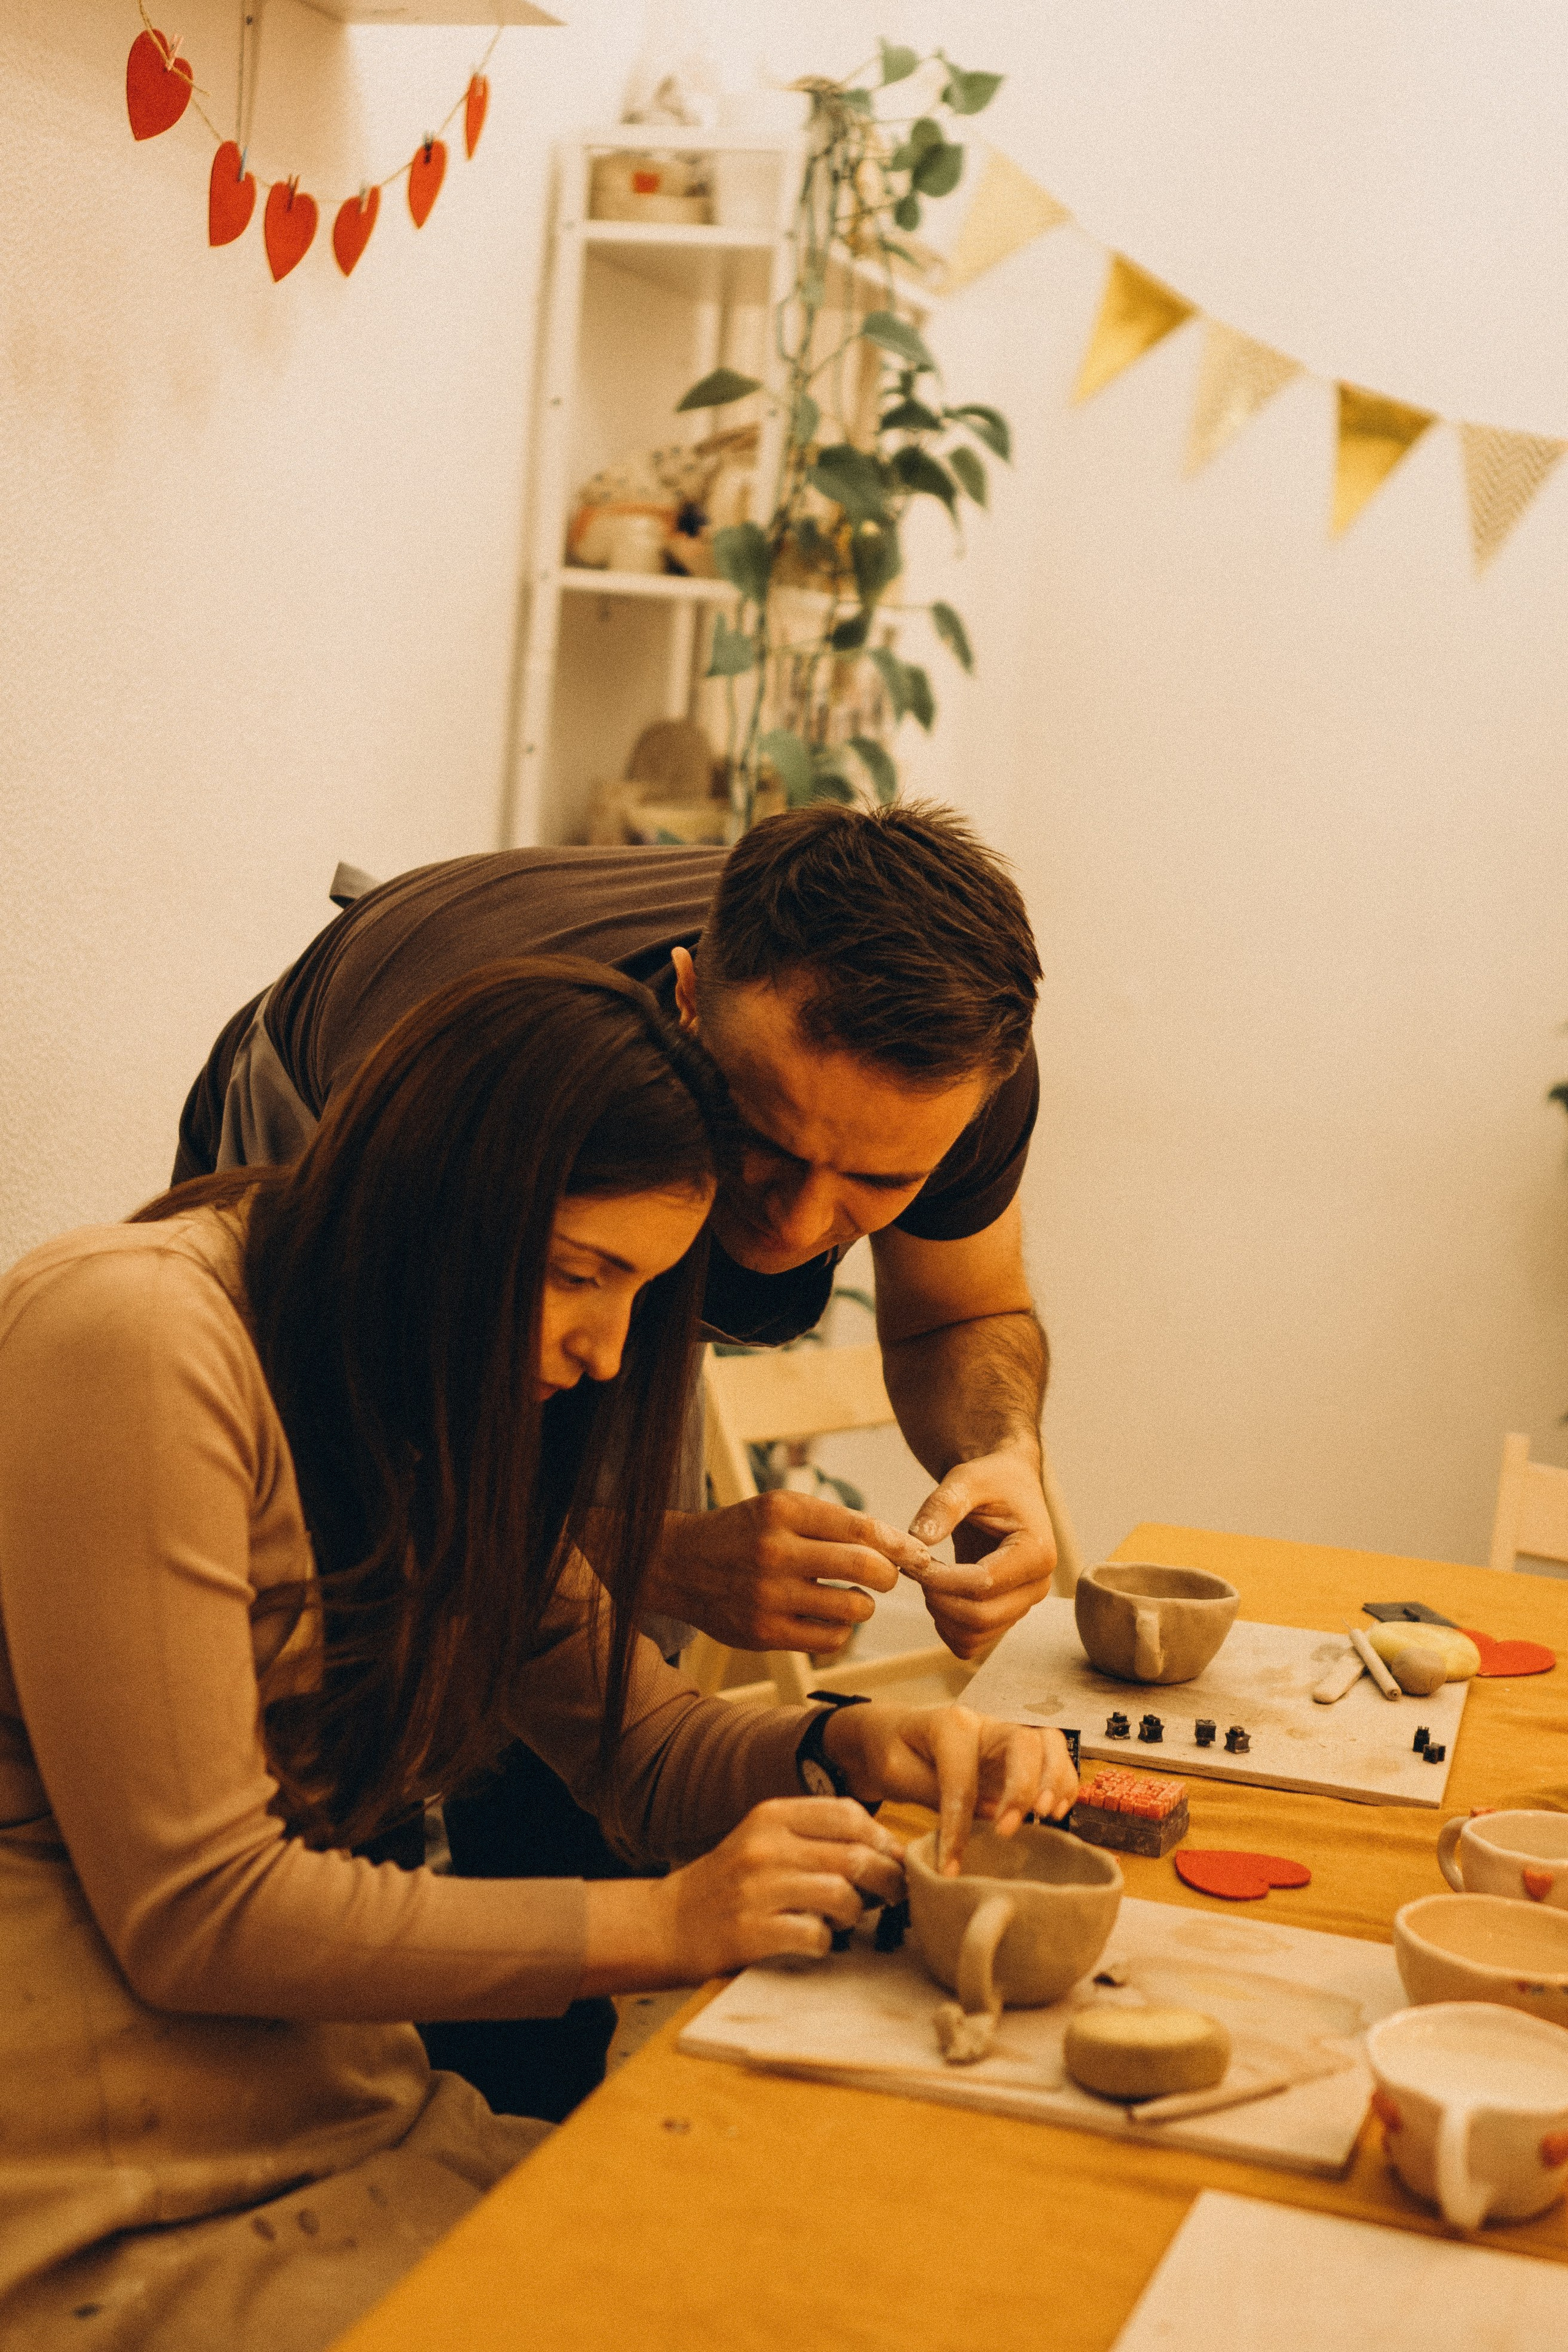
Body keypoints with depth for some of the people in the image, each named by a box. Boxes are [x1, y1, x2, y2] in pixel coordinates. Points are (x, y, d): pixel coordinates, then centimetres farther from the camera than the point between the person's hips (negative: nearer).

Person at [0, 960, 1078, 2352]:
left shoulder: (434, 1418, 10)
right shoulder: (139, 1345, -20)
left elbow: (640, 1740, 13)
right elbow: (191, 1911, -21)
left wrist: (847, 1750, -8)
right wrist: (658, 1926, -19)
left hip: (345, 2122, 8)